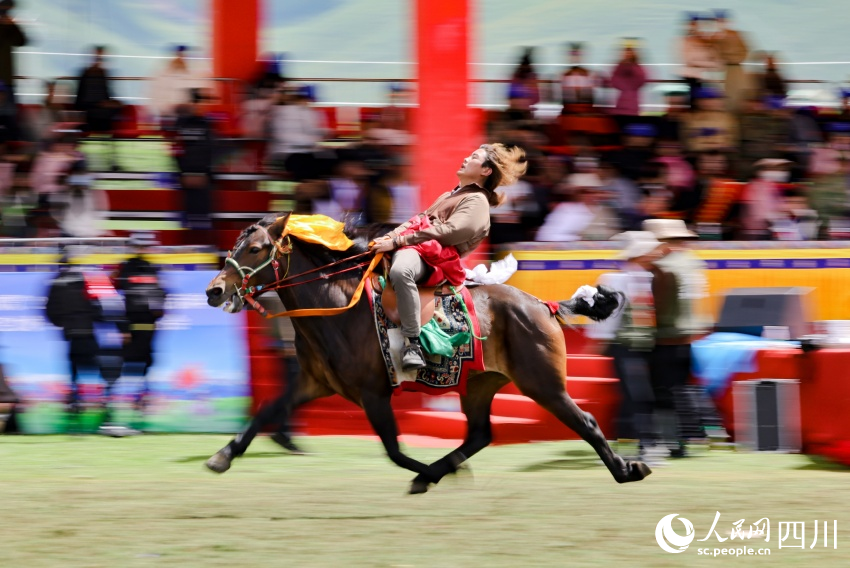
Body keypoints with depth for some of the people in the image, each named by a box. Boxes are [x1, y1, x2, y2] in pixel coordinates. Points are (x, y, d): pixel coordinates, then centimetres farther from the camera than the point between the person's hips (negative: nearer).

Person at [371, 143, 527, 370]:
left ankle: (412, 343, -39)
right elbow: (418, 220, 25)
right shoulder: (449, 197, 31)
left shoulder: (476, 201, 1)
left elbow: (446, 232, -13)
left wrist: (397, 242, -18)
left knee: (400, 270, -41)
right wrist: (390, 236, 4)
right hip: (412, 246, 11)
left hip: (433, 256, -11)